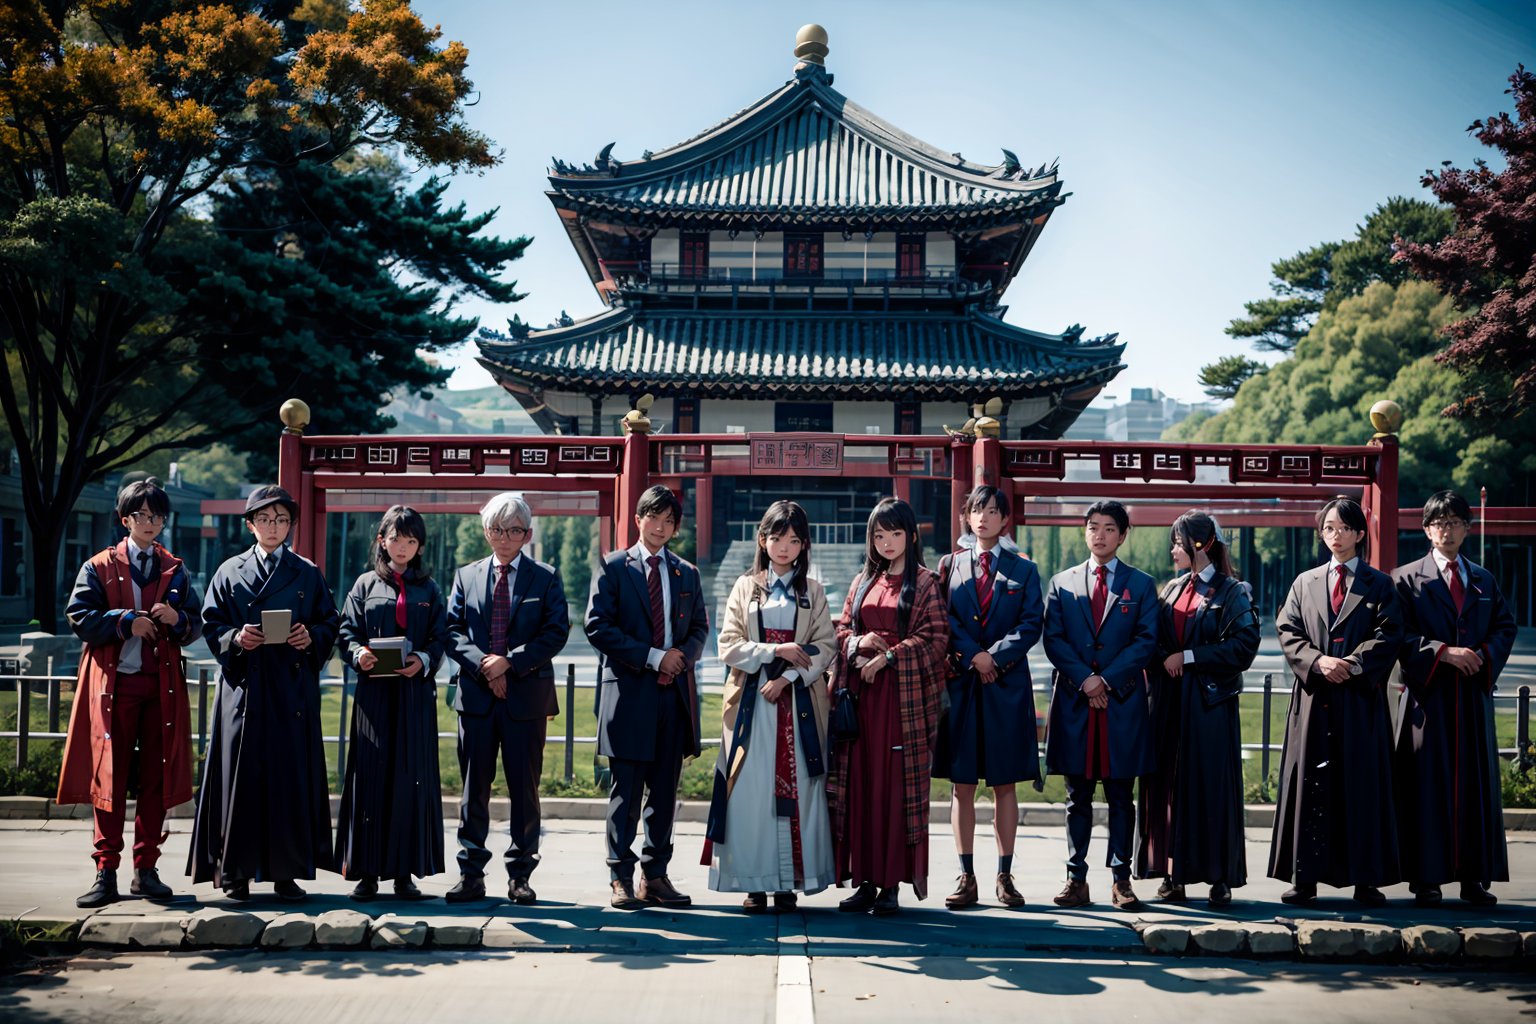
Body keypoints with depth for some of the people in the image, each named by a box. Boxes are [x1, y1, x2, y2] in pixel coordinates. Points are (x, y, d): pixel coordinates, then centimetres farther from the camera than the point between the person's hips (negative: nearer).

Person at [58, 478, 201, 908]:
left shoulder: (175, 570, 13)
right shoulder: (99, 567, 6)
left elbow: (196, 624, 11)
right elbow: (79, 617, -3)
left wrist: (177, 620, -11)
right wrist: (126, 621, -13)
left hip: (161, 684, 2)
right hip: (113, 682, -2)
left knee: (155, 777, 3)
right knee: (109, 778, -1)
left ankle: (146, 869, 11)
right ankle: (106, 872, 3)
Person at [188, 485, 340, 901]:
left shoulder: (308, 574, 11)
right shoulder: (230, 573, 10)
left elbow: (330, 625, 10)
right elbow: (211, 625, 8)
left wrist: (311, 637, -10)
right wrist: (235, 638, -10)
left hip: (293, 690, 0)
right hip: (244, 687, 0)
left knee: (292, 777, -1)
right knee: (241, 777, -1)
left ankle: (287, 872, 5)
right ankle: (236, 871, 7)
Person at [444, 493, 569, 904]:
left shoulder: (546, 578, 6)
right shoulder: (466, 576, 13)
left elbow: (556, 633, -4)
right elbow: (452, 631, 5)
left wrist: (509, 662, -14)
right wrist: (483, 666, -11)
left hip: (526, 695, -2)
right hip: (476, 694, 2)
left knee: (525, 789, 3)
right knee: (474, 787, 4)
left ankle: (520, 876, 11)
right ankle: (471, 874, 11)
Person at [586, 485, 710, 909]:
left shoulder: (687, 574, 16)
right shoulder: (613, 567, 3)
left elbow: (700, 629, 16)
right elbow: (597, 626, -6)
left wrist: (681, 658, -7)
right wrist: (653, 657, -11)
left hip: (675, 690, 4)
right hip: (629, 691, -4)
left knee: (664, 791, 7)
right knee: (626, 791, -2)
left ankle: (655, 876, 14)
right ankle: (621, 878, 5)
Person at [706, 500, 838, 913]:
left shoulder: (812, 592, 10)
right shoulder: (745, 587, 10)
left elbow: (825, 646, 1)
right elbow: (729, 646, 2)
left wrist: (788, 677, -12)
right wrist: (775, 651, -11)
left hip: (799, 703, 0)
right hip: (751, 701, 0)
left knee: (796, 789, -4)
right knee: (752, 789, -4)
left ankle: (789, 883, 1)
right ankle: (754, 884, 0)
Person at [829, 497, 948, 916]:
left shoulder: (925, 583, 1)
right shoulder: (862, 582, 16)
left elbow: (936, 637, -6)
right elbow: (842, 630, 17)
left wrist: (888, 657, -13)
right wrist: (859, 642, -5)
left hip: (903, 695, -5)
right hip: (861, 694, 5)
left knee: (898, 784, -4)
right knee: (859, 783, 2)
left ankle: (891, 883, 0)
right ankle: (864, 881, 7)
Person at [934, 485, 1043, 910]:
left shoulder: (1023, 570, 8)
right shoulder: (950, 566, 10)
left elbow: (1031, 625, -1)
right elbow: (943, 619, 0)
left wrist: (994, 655, -13)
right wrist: (974, 656, -12)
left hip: (1008, 685, 0)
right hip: (959, 682, 1)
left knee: (1006, 784, 3)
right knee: (962, 784, 1)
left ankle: (1005, 876, 9)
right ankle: (966, 877, 6)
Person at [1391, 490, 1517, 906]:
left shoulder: (1484, 580, 15)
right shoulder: (1406, 579, 2)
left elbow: (1505, 626, 12)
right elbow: (1400, 635, -6)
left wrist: (1485, 656, -6)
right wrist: (1442, 653, -16)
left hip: (1473, 695, 4)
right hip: (1428, 696, -4)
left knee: (1476, 783, 4)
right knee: (1428, 785, -3)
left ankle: (1474, 877, 10)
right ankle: (1426, 878, 2)